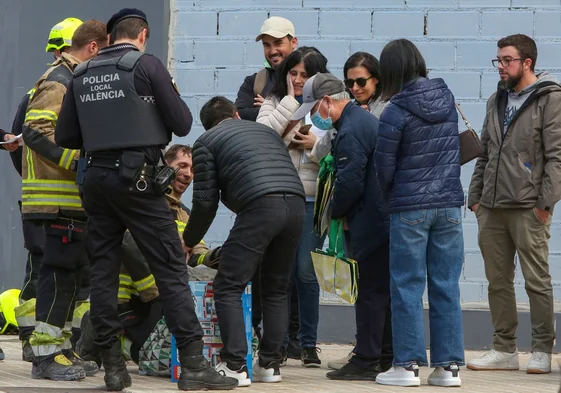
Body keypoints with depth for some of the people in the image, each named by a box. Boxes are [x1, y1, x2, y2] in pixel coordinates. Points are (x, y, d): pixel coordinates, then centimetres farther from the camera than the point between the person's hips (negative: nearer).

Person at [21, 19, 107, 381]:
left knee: (70, 275, 12)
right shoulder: (58, 82, -11)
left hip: (74, 198, 10)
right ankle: (46, 355, -6)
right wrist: (76, 160, -24)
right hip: (59, 198, -10)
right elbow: (35, 130, -22)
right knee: (59, 273, -9)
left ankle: (61, 349, 17)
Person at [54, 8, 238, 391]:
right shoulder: (147, 65, -4)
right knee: (171, 269, -2)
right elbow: (182, 124, -4)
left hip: (96, 178, 5)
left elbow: (65, 136, 11)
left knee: (103, 270, 8)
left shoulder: (82, 75, 10)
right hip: (137, 179, -5)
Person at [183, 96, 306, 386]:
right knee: (276, 289, 17)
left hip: (260, 207, -6)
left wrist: (188, 242, 25)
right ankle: (270, 365, 17)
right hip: (296, 203, 6)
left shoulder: (206, 142, 15)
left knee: (228, 288, 1)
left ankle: (235, 366, -6)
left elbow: (206, 201, 10)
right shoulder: (265, 130, 32)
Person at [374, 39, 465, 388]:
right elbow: (457, 151, 9)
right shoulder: (447, 100, 3)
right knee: (446, 287, 7)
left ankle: (408, 365, 4)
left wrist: (386, 196, 11)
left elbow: (384, 167, -6)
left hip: (410, 208, -5)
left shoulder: (395, 113, -12)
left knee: (407, 287, 3)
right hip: (449, 204, 5)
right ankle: (449, 365, 9)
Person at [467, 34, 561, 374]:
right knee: (498, 280, 8)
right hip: (492, 207, 7)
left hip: (528, 208, -7)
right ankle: (505, 349, 15)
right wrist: (475, 196, 13)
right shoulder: (497, 101, 17)